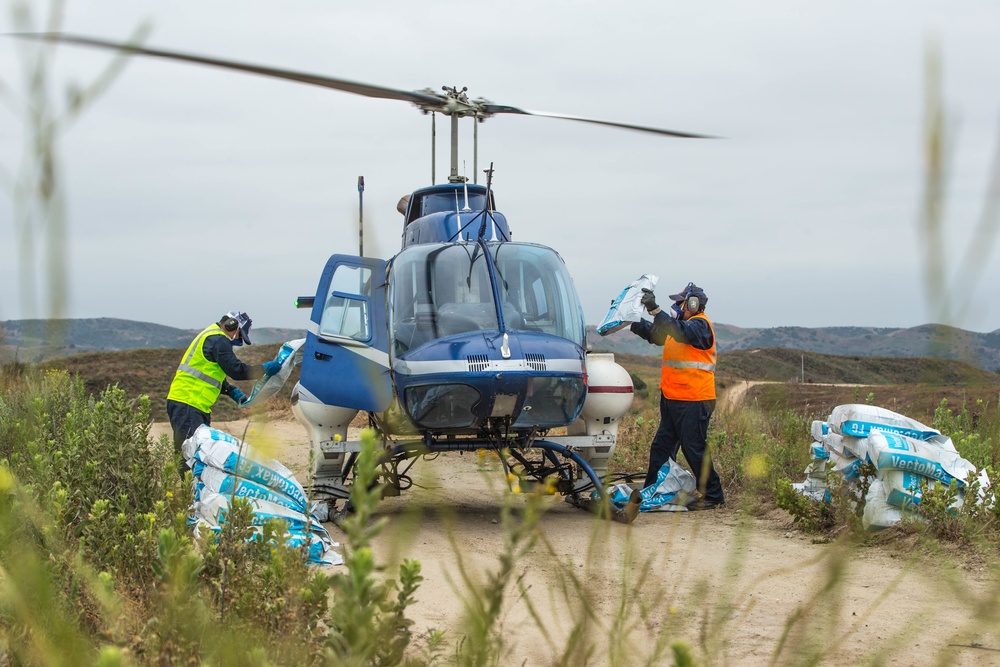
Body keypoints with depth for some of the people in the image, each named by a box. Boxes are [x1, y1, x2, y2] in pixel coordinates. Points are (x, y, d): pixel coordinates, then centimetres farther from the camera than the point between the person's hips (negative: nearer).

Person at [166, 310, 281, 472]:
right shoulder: (218, 340, -10)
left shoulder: (212, 337, 23)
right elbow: (236, 370, -16)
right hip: (188, 405, -11)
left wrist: (233, 392, 15)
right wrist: (265, 369, -7)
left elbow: (214, 375, 28)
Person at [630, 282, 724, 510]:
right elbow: (653, 333, 20)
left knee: (694, 449, -7)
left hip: (693, 401, -10)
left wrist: (655, 310, -36)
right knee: (660, 447, 12)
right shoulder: (681, 325, 20)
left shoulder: (700, 325, -10)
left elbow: (681, 332, -30)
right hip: (672, 400, 10)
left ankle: (712, 495, 1)